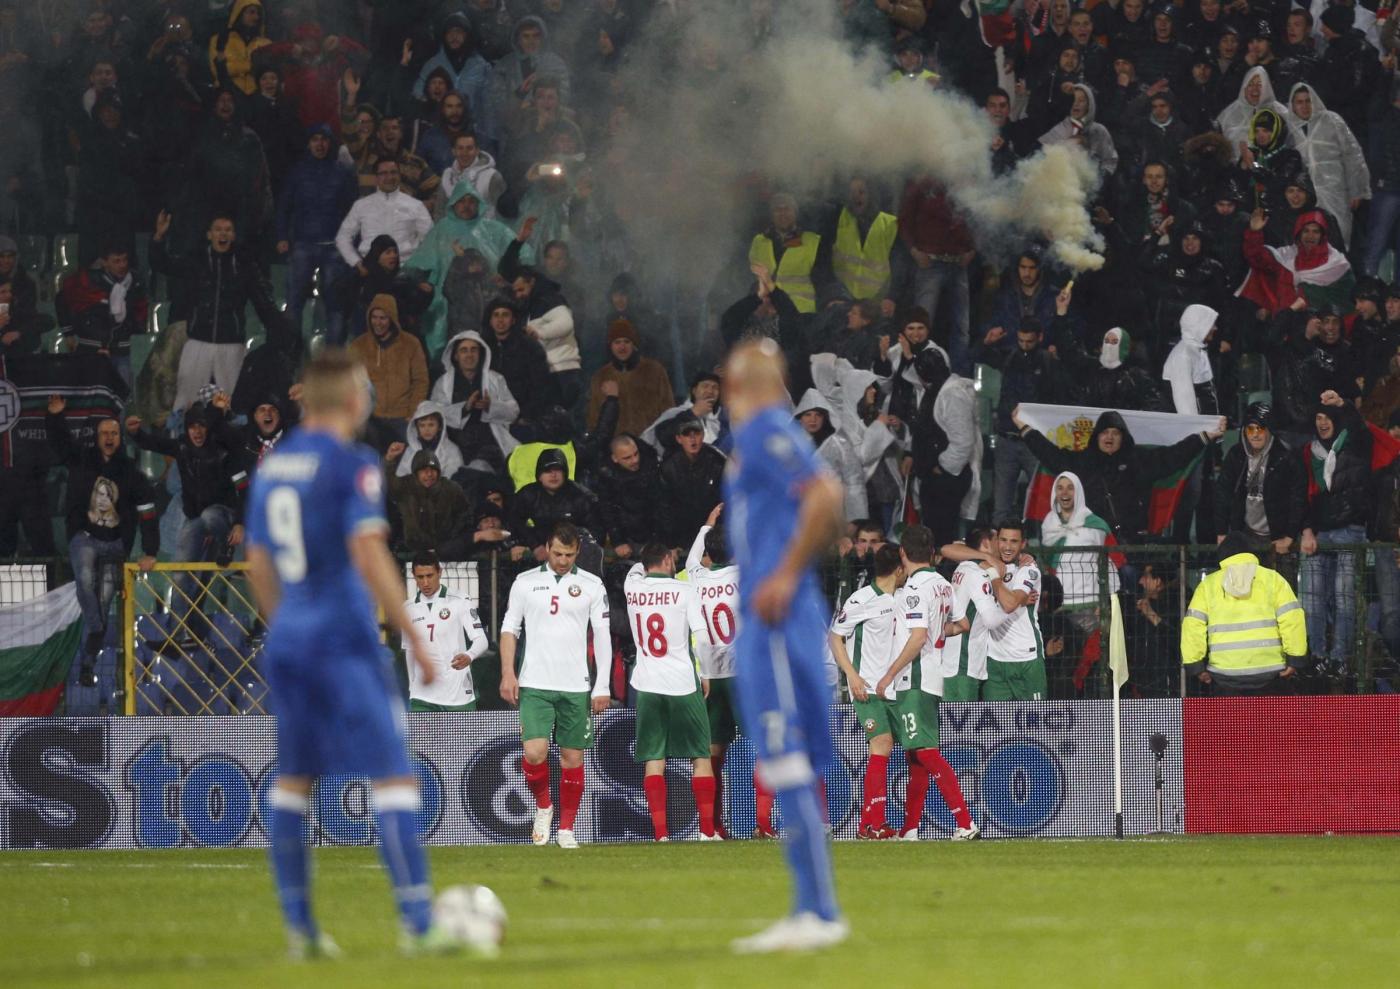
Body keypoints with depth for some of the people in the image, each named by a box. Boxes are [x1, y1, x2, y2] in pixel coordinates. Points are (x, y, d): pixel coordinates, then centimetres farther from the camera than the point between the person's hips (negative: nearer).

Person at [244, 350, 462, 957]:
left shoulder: (271, 468, 12)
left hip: (287, 641, 7)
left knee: (293, 780, 13)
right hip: (346, 642, -7)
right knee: (393, 776, -7)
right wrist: (414, 640, -14)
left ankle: (298, 927, 13)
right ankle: (417, 924, -13)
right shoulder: (353, 466, -10)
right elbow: (369, 558, -18)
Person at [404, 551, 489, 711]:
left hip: (458, 696, -2)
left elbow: (481, 640, -12)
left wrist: (469, 657, -33)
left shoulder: (460, 604, -5)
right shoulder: (408, 608, 8)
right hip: (422, 699, 3)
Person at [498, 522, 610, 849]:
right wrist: (507, 673, -3)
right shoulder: (525, 583, 6)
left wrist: (603, 687, 0)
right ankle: (543, 806, 12)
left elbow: (602, 636, 6)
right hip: (534, 686, -1)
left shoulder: (592, 586, 5)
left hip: (576, 687, 1)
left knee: (573, 757, 2)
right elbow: (509, 629, 9)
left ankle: (566, 828, 13)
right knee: (534, 752, -15)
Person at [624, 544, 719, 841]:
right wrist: (705, 676, 2)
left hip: (647, 684, 3)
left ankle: (660, 832, -5)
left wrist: (656, 557, 42)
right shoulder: (684, 589, -6)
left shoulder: (632, 588, 3)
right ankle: (707, 830, 4)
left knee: (654, 761, 3)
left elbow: (637, 569, 28)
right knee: (701, 757, 7)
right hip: (683, 683, -3)